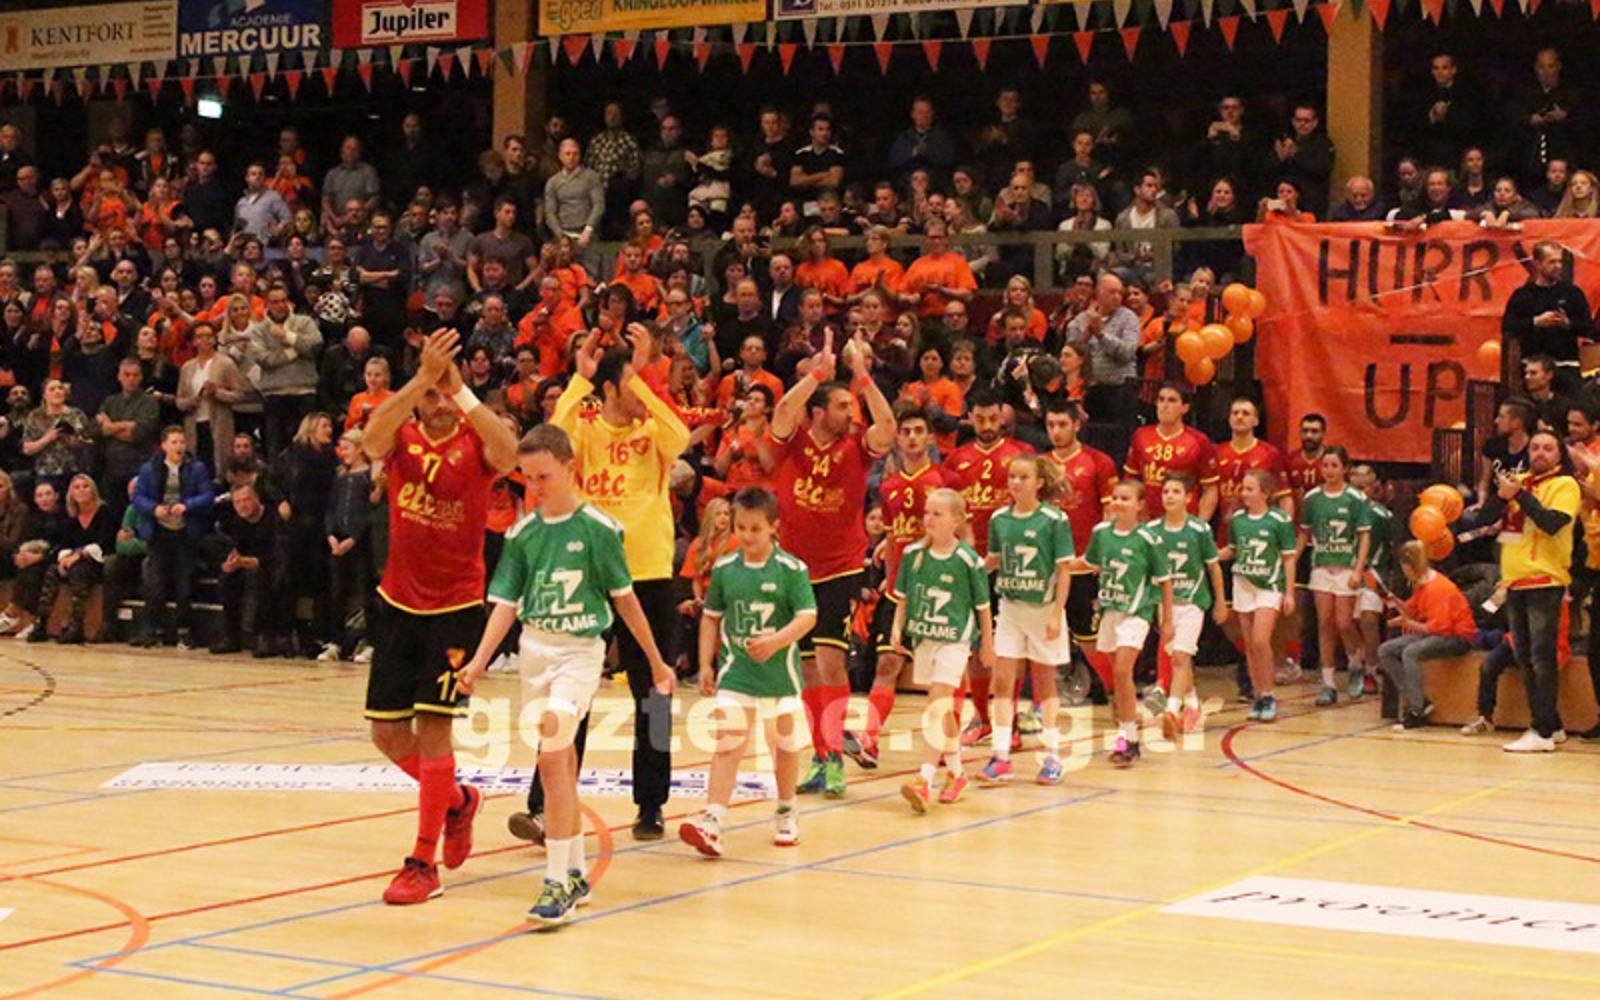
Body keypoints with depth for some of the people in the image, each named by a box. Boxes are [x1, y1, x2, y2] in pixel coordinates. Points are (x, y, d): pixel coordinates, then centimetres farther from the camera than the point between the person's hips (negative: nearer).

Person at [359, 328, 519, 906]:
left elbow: (508, 453, -31)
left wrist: (459, 388, -32)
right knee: (386, 733, 7)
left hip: (457, 606, -4)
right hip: (398, 603, 4)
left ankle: (424, 863, -1)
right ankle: (457, 800, 35)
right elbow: (371, 437, -25)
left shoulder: (474, 445, -6)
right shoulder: (401, 440, 0)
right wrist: (424, 377, -35)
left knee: (432, 727, -10)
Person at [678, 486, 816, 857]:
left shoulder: (791, 569, -7)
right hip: (736, 671, 1)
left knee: (785, 743, 13)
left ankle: (786, 812, 34)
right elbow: (711, 617, 10)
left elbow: (808, 616, -11)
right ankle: (712, 820, -18)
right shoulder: (724, 568, 2)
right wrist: (706, 663, 6)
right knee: (728, 744, -10)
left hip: (780, 670, -1)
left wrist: (776, 641, -25)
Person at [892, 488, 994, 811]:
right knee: (943, 710, 15)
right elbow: (903, 596, 11)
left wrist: (988, 644, 6)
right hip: (923, 639, 5)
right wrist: (897, 626, -2)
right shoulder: (914, 554, 1)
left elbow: (983, 606, -1)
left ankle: (924, 779, -20)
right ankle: (956, 773, 29)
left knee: (937, 708, -15)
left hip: (954, 641, -5)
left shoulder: (968, 561, -10)